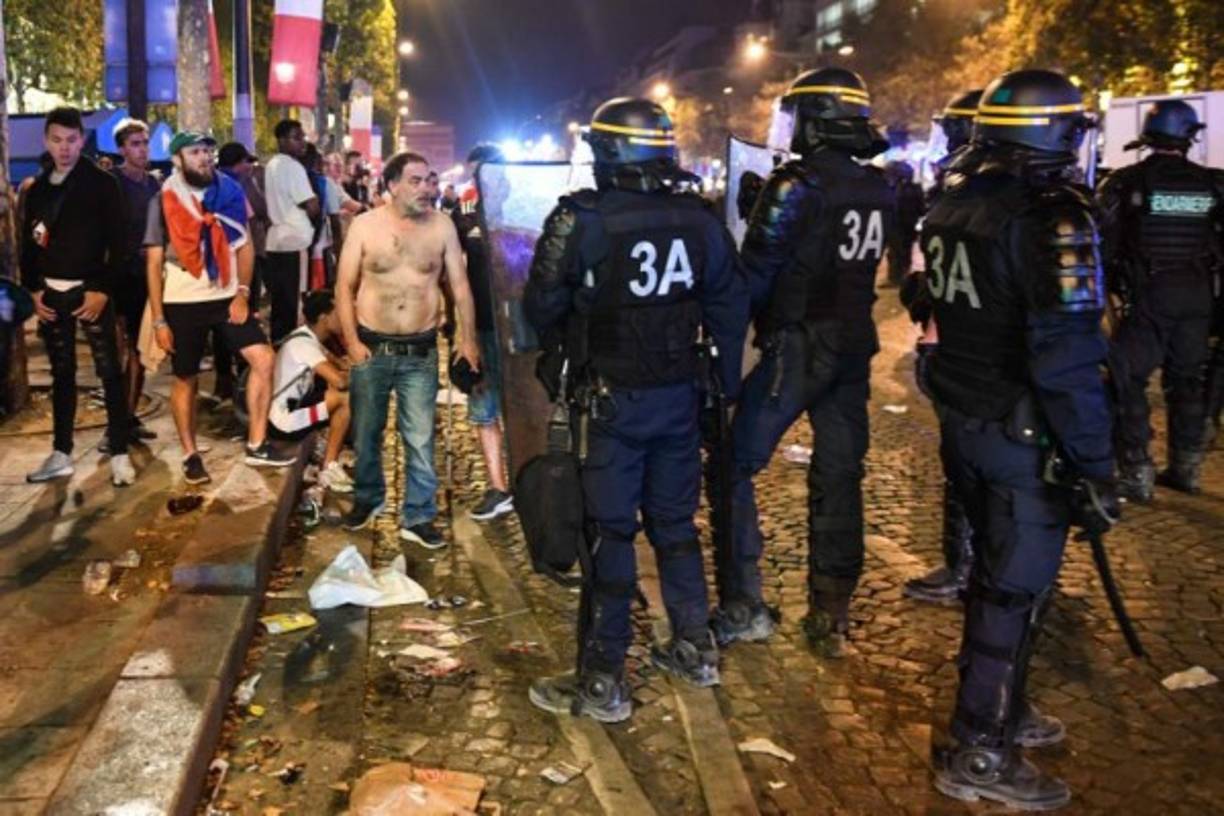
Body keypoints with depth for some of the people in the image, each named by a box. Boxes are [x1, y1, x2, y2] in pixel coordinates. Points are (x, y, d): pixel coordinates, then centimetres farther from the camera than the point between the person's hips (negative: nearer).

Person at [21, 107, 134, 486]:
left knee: (109, 372, -4)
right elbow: (28, 244, 14)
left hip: (91, 290, -5)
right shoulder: (37, 189, 11)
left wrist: (103, 290, -15)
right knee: (62, 374, 11)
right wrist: (34, 290, 4)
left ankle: (119, 453, 2)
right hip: (51, 293, 5)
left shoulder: (102, 183, -4)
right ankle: (61, 454, 18)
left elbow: (116, 242, -9)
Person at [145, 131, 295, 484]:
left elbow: (245, 245, 6)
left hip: (227, 297, 2)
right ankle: (191, 455, 22)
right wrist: (158, 320, -7)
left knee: (263, 359, -8)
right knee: (186, 380, 7)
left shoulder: (229, 192, 2)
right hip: (183, 303, -2)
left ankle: (257, 445, 2)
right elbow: (154, 263, -3)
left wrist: (242, 293, -7)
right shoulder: (163, 201, -4)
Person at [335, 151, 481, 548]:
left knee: (420, 439, 2)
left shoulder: (441, 225, -2)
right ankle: (368, 497, 37)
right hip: (371, 347, 0)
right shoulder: (365, 225, -5)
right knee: (366, 431, 15)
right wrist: (351, 341, -9)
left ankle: (418, 517, 14)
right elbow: (345, 287, -2)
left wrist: (468, 338, -1)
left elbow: (459, 284, 4)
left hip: (421, 351, 0)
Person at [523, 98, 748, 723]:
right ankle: (696, 650, 29)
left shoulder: (582, 219, -14)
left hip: (611, 398, -4)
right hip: (679, 396, 5)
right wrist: (726, 385, 16)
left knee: (609, 533, 2)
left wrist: (566, 348, 13)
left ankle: (602, 682, 7)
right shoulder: (699, 220, 0)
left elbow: (541, 307, -9)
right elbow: (731, 308, 6)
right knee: (675, 523, 18)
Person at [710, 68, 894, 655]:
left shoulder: (798, 186, -14)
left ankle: (743, 607, 1)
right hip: (855, 347, 7)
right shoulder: (878, 189, 7)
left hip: (798, 347, -7)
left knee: (734, 465, 2)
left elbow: (755, 273, -14)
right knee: (839, 476, 12)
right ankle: (831, 614, 19)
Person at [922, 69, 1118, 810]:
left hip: (962, 417, 8)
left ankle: (1000, 705, 38)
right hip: (1023, 434, -8)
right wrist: (1094, 465, -19)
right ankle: (981, 754, 14)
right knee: (1017, 587, 3)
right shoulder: (1052, 218, -21)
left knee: (996, 568, 22)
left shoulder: (954, 204, 5)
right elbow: (1068, 358, -25)